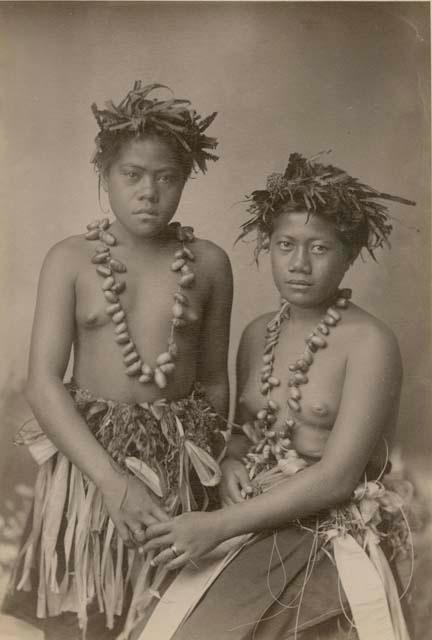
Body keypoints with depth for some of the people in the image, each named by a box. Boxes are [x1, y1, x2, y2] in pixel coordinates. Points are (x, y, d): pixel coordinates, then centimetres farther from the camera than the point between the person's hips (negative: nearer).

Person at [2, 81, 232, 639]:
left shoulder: (208, 263, 0)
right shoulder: (70, 259, -4)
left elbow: (214, 380, 7)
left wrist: (209, 475, 9)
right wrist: (112, 479, -18)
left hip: (179, 464, 1)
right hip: (85, 458, -1)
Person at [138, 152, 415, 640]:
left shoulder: (370, 343, -13)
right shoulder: (256, 335, 5)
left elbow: (337, 478, -17)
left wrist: (218, 525, -18)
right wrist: (231, 464, -3)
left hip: (328, 539, -5)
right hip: (253, 525, 5)